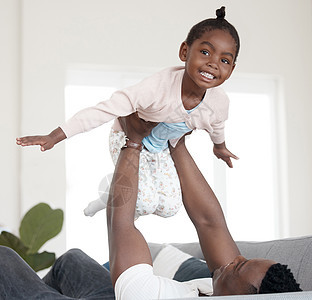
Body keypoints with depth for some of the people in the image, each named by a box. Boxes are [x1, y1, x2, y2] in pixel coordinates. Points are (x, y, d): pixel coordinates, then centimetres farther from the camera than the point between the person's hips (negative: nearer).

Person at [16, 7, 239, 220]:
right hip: (128, 140, -5)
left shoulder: (219, 103, -23)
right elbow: (106, 110, -40)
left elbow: (216, 126, 4)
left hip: (160, 150, 6)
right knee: (147, 203, -20)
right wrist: (55, 137, -44)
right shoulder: (159, 86, -41)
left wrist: (220, 146, 28)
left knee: (170, 207, 1)